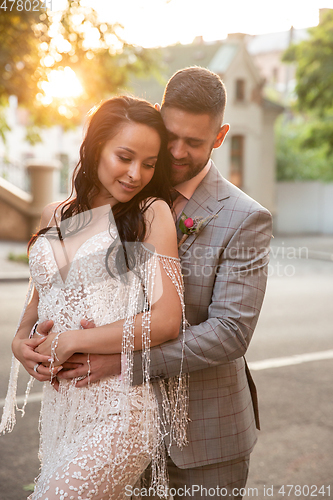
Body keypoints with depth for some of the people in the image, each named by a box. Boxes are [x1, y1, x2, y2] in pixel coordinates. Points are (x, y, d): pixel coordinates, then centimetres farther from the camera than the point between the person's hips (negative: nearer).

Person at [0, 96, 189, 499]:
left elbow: (167, 318, -13)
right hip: (59, 410, 5)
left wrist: (71, 341, -11)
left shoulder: (152, 213, -5)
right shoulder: (55, 216, 10)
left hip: (120, 417, -5)